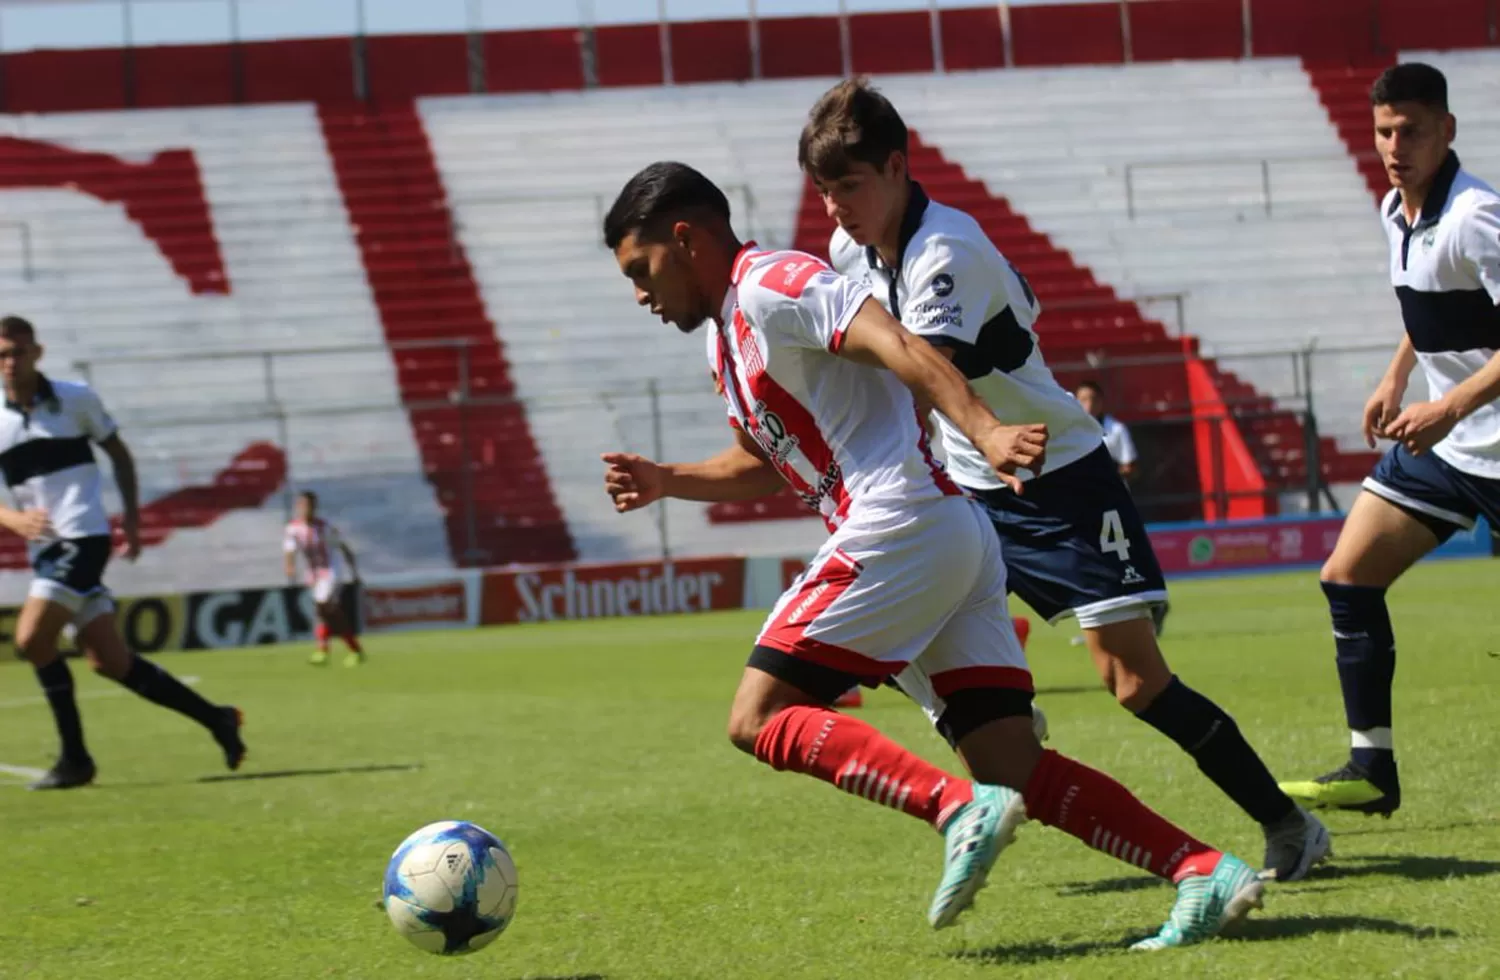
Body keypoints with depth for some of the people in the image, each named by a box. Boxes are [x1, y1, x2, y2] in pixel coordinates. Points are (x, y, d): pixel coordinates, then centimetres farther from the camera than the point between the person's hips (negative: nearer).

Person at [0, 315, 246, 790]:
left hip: (84, 538, -4)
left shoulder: (76, 398, -1)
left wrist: (131, 513, 2)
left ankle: (75, 758, -6)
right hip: (45, 550, 4)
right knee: (108, 660, 3)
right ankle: (215, 719, 17)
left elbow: (118, 452, 12)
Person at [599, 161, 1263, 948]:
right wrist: (666, 482, 26)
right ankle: (1205, 874, -9)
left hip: (901, 524, -9)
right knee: (1018, 773, 0)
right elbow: (762, 464, 40)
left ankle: (959, 809, -23)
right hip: (953, 540, 9)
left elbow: (897, 346, -19)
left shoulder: (770, 286, -4)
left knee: (760, 720, -10)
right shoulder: (727, 332, 25)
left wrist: (984, 432, -33)